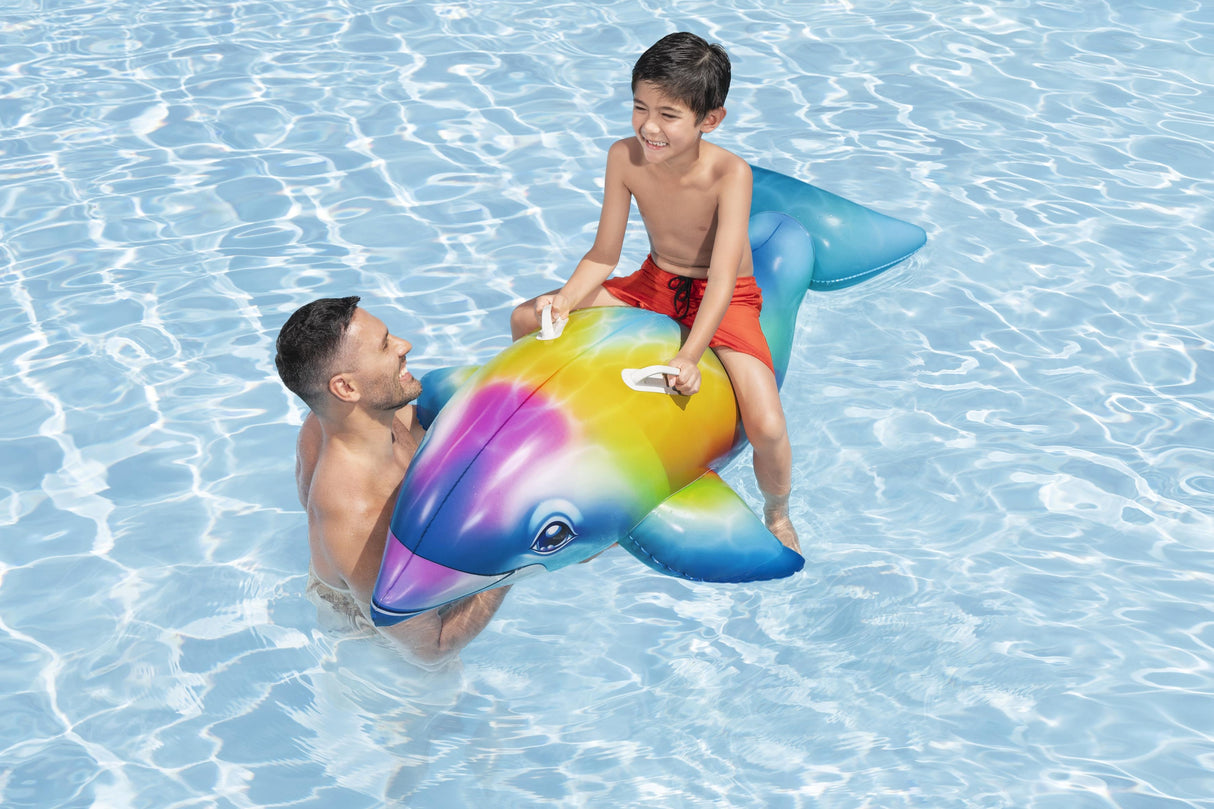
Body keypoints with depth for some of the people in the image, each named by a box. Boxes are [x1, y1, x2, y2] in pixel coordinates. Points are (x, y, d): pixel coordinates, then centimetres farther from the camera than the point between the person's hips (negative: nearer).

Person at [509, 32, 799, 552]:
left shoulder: (729, 172, -29)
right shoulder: (625, 157, -17)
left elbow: (722, 280, -34)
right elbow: (603, 256, -8)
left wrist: (689, 358, -45)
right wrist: (566, 298, -28)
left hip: (726, 302, -5)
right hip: (654, 284, 5)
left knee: (767, 428, -25)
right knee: (527, 320, -4)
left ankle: (777, 514, 10)